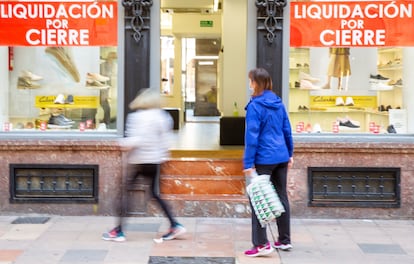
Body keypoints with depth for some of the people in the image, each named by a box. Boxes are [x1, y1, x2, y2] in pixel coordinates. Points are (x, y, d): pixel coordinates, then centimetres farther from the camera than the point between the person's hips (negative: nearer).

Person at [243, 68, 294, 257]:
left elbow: (252, 136, -15)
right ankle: (284, 241, 23)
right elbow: (287, 130, 13)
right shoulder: (278, 103, 8)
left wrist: (248, 163, -13)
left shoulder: (255, 106, -13)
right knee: (281, 197, 14)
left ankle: (261, 244, -3)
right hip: (281, 157, 7)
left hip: (264, 159, -7)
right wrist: (289, 154, 21)